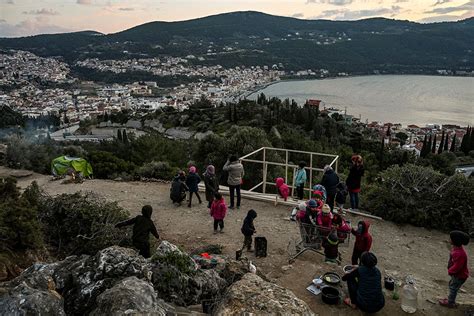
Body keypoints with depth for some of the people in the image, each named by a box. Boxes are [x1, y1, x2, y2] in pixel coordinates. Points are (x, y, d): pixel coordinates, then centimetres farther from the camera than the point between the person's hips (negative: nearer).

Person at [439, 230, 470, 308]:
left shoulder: (460, 254, -37)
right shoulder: (455, 248, -7)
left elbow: (456, 267, -29)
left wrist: (450, 271, -13)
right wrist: (450, 269, 5)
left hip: (460, 275, -9)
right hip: (457, 273, 9)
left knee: (453, 288, 9)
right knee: (451, 285, 24)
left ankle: (450, 303, 28)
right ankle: (451, 299, 42)